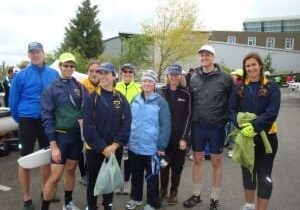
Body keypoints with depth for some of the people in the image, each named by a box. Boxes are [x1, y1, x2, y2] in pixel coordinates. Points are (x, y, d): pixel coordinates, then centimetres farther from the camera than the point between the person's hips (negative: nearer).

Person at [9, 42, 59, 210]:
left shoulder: (54, 74, -1)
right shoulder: (21, 76, -7)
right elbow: (13, 101, 0)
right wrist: (20, 119, 5)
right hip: (28, 122, -3)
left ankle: (46, 190, 33)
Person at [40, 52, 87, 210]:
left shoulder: (80, 87, 5)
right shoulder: (51, 89, -6)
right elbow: (47, 117, -9)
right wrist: (53, 144, -13)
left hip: (77, 135, 4)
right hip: (60, 135, -4)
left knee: (70, 170, 16)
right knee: (55, 176, -3)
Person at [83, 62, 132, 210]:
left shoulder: (121, 98, 1)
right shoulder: (92, 98, -7)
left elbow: (126, 123, -4)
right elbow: (88, 126, -13)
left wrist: (115, 145, -13)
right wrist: (102, 147, -17)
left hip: (115, 149, 3)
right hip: (95, 149, -2)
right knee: (93, 180, 11)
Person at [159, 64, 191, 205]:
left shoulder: (185, 94, -1)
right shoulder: (161, 92, 1)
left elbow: (188, 117, -3)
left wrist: (184, 138, -9)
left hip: (179, 135, -1)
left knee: (177, 164, 8)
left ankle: (173, 192, 24)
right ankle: (163, 189, 28)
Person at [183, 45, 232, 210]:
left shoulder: (225, 78, -6)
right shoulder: (193, 78, 4)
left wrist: (226, 119, -3)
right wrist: (190, 122, 5)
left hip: (216, 127, -3)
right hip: (197, 126, 3)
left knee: (216, 162, 9)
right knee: (197, 160, 14)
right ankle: (196, 194, 31)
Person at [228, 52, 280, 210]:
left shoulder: (271, 87, -4)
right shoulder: (238, 88, 4)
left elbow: (271, 113, -13)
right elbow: (232, 110, -4)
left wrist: (254, 126, -25)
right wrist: (241, 126, -21)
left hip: (266, 136, -3)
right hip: (244, 136, 3)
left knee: (264, 176, 3)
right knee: (247, 172, 17)